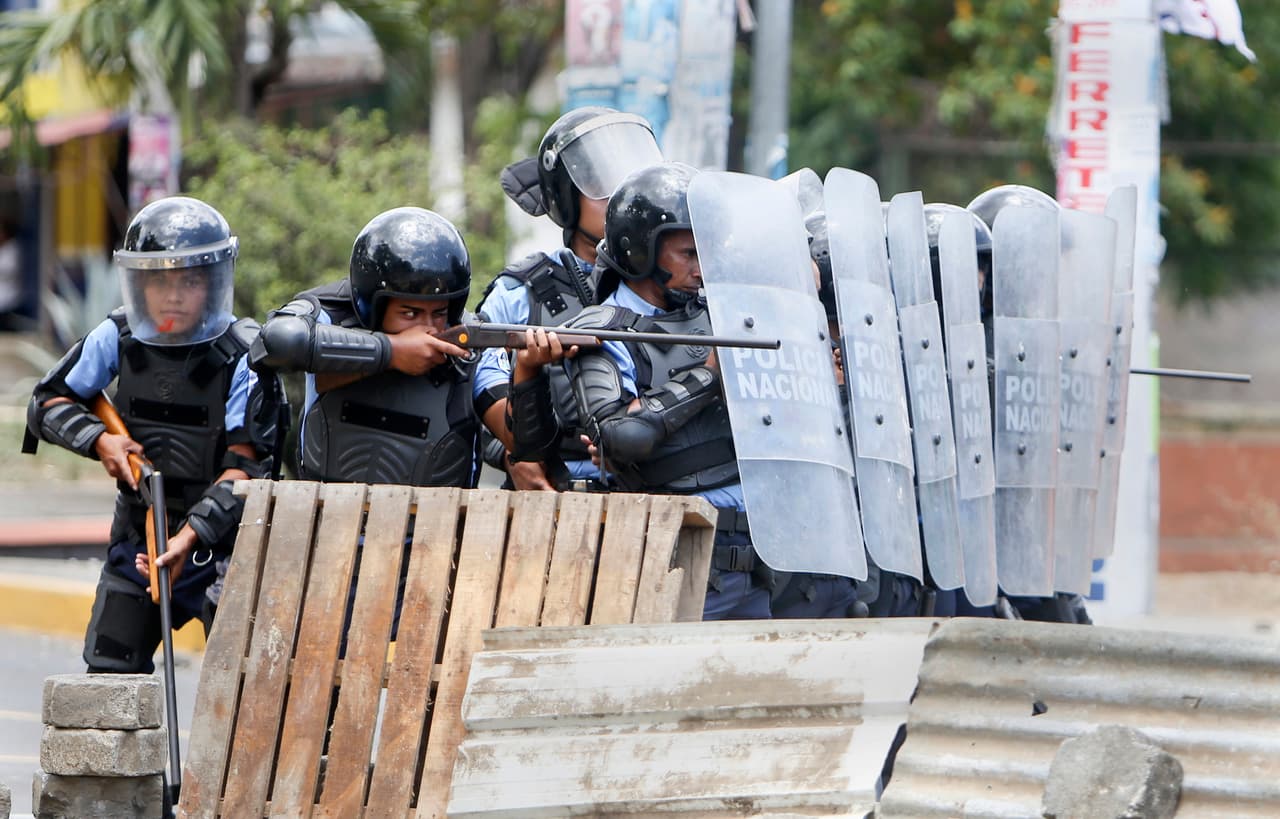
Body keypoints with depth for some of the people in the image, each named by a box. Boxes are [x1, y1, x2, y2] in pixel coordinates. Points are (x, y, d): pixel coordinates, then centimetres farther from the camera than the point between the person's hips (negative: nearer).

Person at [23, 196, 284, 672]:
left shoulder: (244, 357, -15)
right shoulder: (117, 339, -2)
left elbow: (247, 464, -18)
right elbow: (49, 401, 8)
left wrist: (192, 534, -29)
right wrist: (99, 440, -11)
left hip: (221, 541, -4)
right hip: (137, 535, 5)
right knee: (109, 672, 8)